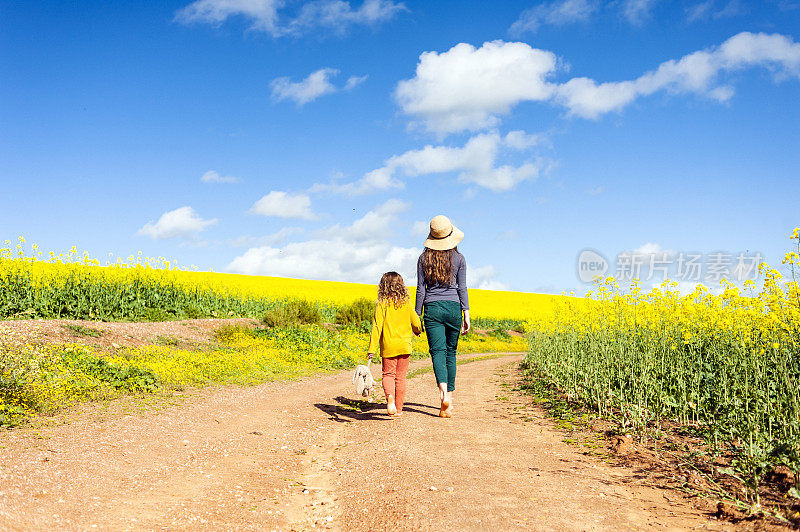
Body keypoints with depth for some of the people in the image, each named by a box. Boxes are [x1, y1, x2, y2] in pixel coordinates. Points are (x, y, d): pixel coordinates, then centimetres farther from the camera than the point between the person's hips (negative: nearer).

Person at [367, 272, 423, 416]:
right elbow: (416, 323, 7)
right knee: (400, 377, 10)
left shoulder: (381, 304, -7)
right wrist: (418, 331, 31)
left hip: (388, 347, -2)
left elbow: (377, 327, -12)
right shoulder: (406, 303, 2)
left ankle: (390, 397, -21)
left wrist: (372, 349, -12)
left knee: (388, 375, 8)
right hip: (404, 346, 2)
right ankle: (399, 409, 14)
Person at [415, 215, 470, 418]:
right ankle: (449, 399, 14)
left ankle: (443, 390, -29)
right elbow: (462, 288, 0)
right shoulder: (459, 258, 2)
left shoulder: (424, 258, 2)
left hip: (432, 308, -1)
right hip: (453, 308, 1)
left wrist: (417, 316, 5)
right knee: (451, 352, 11)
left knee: (438, 352, -5)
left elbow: (421, 289, 1)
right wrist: (466, 314, 3)